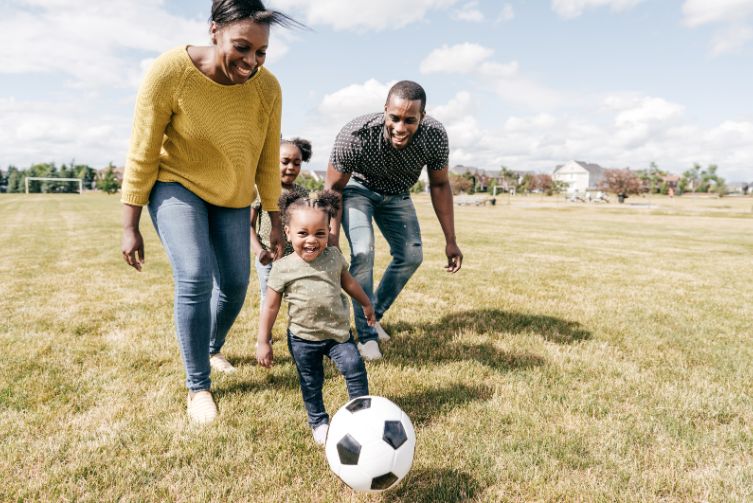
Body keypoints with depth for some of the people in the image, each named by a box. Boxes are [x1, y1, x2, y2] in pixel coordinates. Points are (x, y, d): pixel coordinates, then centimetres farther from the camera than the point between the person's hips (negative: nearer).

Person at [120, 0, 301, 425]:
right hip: (177, 185, -3)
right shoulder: (171, 71, -25)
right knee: (194, 278, -19)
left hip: (232, 196, 4)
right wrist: (130, 227, -16)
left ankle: (213, 349, 36)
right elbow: (142, 154, -19)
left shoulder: (267, 87, -16)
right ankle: (198, 387, -1)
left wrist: (276, 221, -2)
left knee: (235, 283, 4)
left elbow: (268, 159, -5)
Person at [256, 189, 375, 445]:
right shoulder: (283, 268, -14)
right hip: (303, 338, -2)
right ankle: (318, 422, 34)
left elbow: (348, 281, 14)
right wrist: (263, 342, -6)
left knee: (355, 368, -7)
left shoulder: (334, 256, -5)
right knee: (310, 383, 11)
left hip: (337, 331, 2)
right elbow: (271, 307, -7)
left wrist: (366, 304, 27)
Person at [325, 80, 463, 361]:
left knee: (412, 256, 2)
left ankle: (375, 315, 23)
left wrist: (450, 240, -10)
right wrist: (332, 240, -30)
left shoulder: (435, 136, -29)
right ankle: (366, 335, -5)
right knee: (363, 253, -22)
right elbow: (334, 188, -24)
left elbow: (439, 185, -12)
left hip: (396, 194, 4)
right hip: (357, 187, -4)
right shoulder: (355, 135, -38)